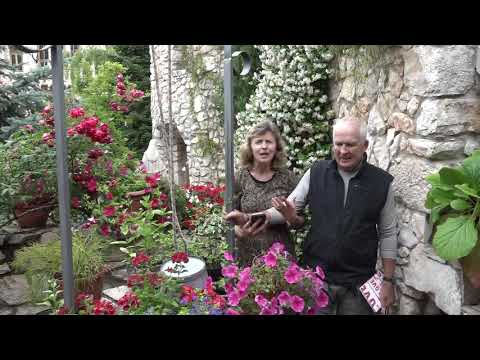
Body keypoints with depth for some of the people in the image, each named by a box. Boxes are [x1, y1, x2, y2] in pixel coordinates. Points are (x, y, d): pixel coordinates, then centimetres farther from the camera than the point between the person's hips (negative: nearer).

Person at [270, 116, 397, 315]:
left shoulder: (382, 182, -5)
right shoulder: (316, 172, -3)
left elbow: (388, 234, 1)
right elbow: (289, 207, 4)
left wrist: (388, 281, 2)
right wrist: (263, 217, -17)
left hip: (359, 283, 0)